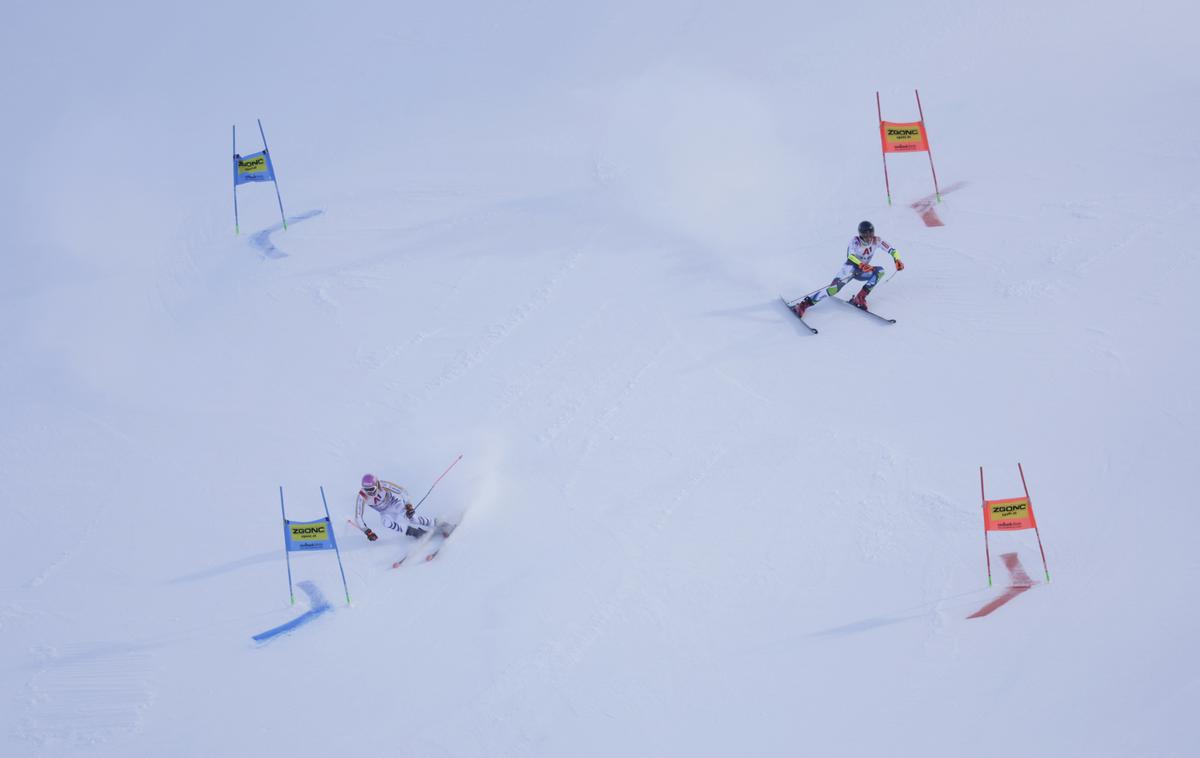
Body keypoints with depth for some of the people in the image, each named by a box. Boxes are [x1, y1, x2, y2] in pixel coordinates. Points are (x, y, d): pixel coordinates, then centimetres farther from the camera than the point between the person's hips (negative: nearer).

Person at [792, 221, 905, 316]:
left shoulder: (877, 241, -11)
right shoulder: (855, 241, -23)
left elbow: (891, 249, -3)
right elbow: (850, 255, -41)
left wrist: (897, 259, -23)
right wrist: (861, 265, -58)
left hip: (862, 272, 5)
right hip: (851, 268, -5)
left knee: (880, 271, -21)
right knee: (835, 287, -30)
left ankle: (860, 297, -19)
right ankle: (804, 304, -35)